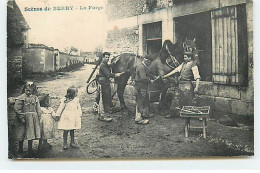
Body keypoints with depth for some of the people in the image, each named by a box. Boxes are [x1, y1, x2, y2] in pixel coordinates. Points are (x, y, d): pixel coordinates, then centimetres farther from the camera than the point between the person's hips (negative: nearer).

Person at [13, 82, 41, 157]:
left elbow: (38, 109, 10)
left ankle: (30, 151, 21)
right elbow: (17, 108, -11)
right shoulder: (21, 98, -8)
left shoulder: (35, 98, 5)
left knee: (31, 135, 8)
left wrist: (38, 118, 3)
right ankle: (20, 152, 19)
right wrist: (22, 118, -14)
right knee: (21, 137, 4)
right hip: (23, 120, -3)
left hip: (33, 120, 3)